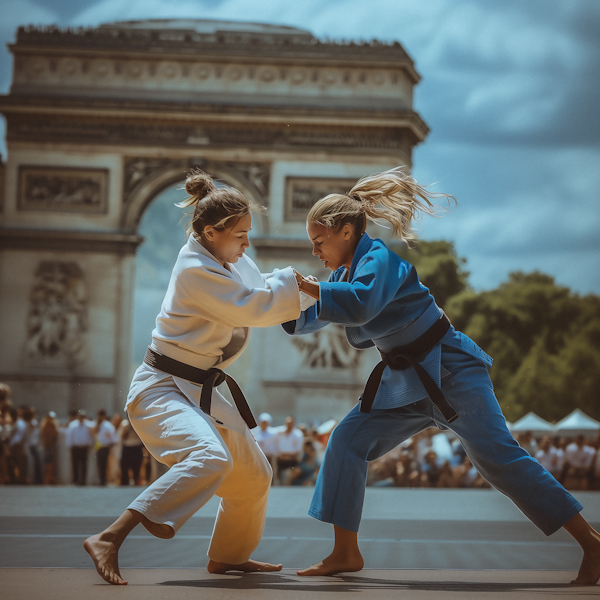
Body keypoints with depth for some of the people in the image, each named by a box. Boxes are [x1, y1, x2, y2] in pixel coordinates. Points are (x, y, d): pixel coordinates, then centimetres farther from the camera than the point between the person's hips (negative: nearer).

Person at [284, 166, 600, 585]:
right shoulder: (346, 270, 9)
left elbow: (360, 305, -38)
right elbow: (310, 319, 17)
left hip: (451, 370, -9)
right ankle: (345, 554, 4)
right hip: (405, 382, 9)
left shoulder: (380, 257, -19)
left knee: (498, 458, -15)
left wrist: (303, 285, -31)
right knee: (348, 442, -2)